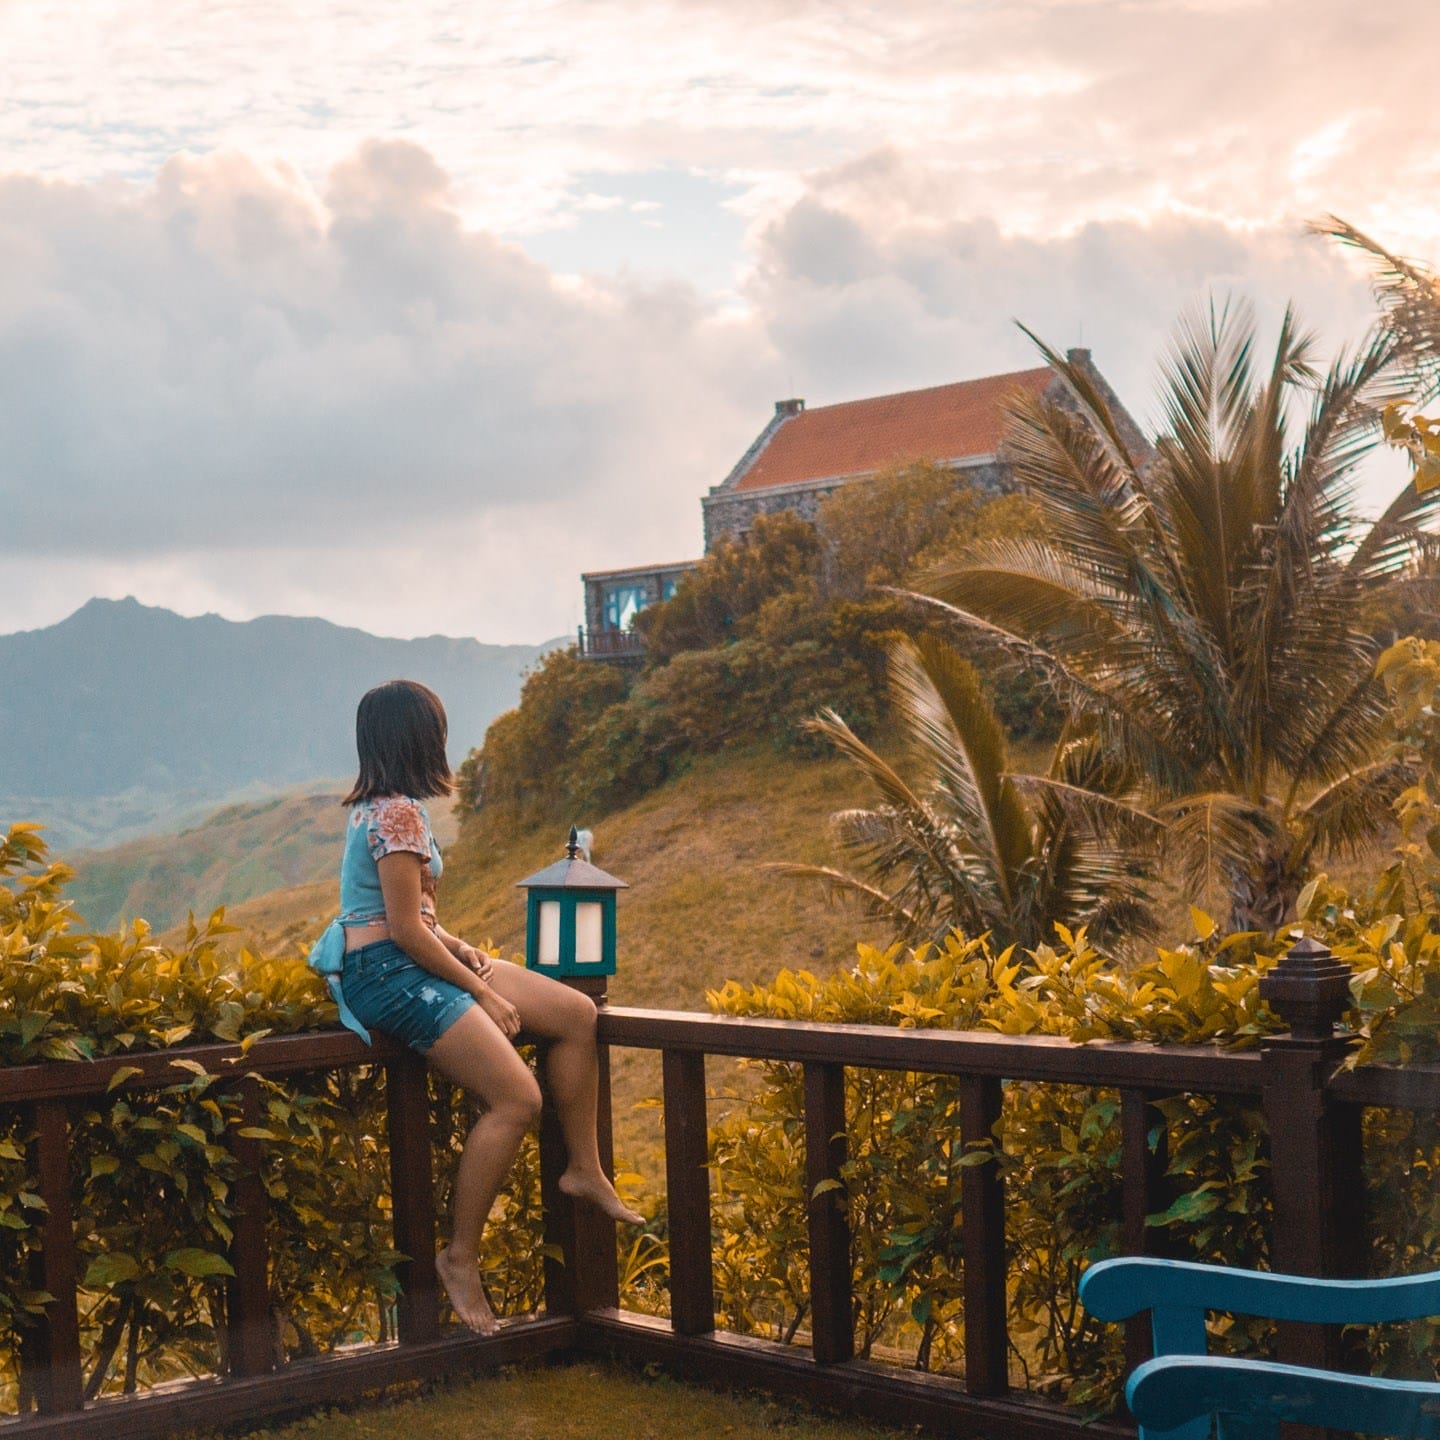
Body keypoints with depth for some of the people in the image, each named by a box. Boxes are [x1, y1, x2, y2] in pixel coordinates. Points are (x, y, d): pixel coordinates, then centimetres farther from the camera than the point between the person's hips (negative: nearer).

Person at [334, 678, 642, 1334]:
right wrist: (482, 994, -12)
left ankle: (583, 1170, 14)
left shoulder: (381, 806, 13)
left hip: (416, 963, 10)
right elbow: (405, 929, -20)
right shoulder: (398, 814, -18)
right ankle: (459, 1257, -9)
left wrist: (457, 946, 5)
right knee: (517, 1099, -19)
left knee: (577, 1013, 6)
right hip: (387, 974, -10)